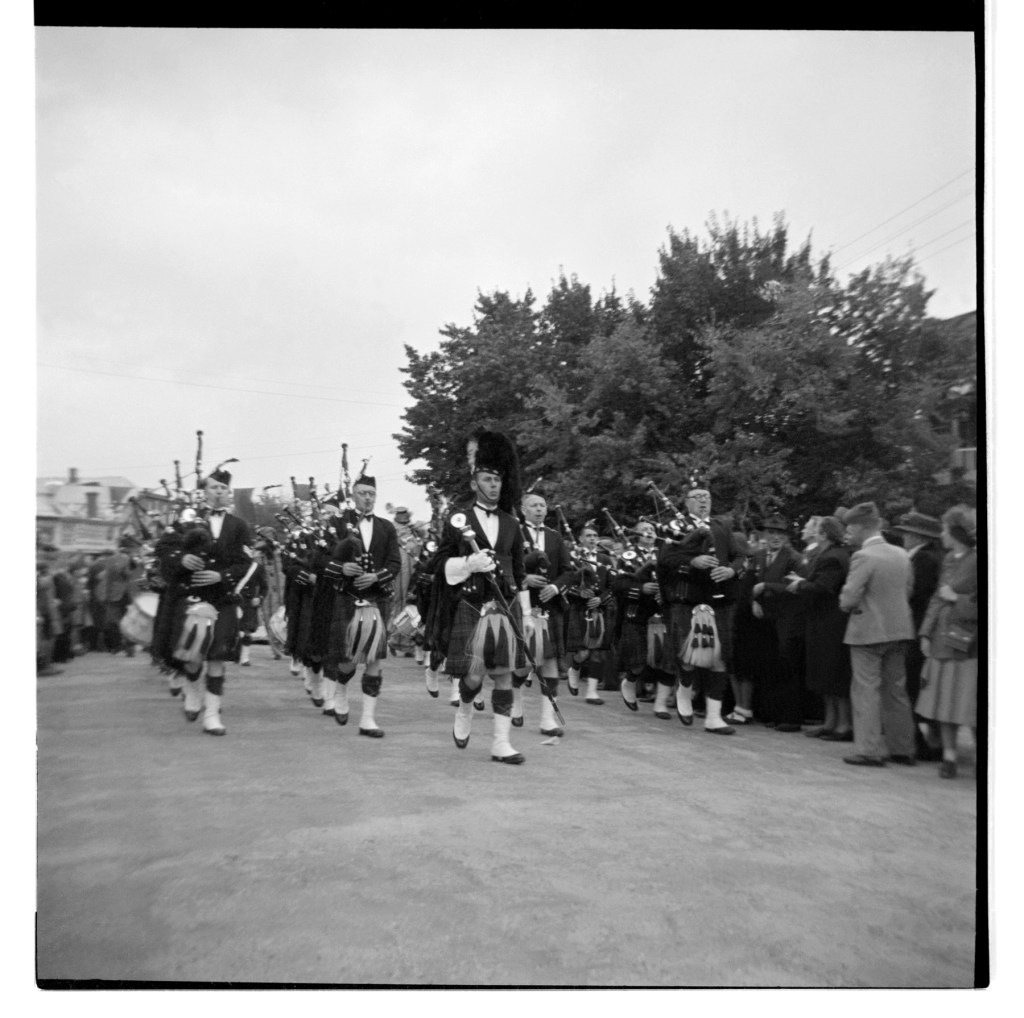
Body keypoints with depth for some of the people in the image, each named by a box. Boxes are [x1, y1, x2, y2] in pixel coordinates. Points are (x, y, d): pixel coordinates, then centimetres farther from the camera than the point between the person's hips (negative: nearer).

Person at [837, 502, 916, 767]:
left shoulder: (863, 557, -18)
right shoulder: (902, 555, 5)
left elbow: (848, 599, -20)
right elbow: (907, 591, 12)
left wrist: (850, 606, 1)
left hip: (868, 631, -7)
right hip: (899, 629, 7)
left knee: (866, 691, 2)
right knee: (896, 691, 15)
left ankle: (870, 751, 4)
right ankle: (902, 749, 23)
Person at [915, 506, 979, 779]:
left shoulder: (975, 561, -13)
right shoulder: (949, 559, 10)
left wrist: (956, 599, -11)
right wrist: (926, 633, 10)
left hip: (967, 644, -7)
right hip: (943, 641, 7)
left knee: (968, 704, -2)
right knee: (945, 703, 10)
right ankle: (949, 756, 18)